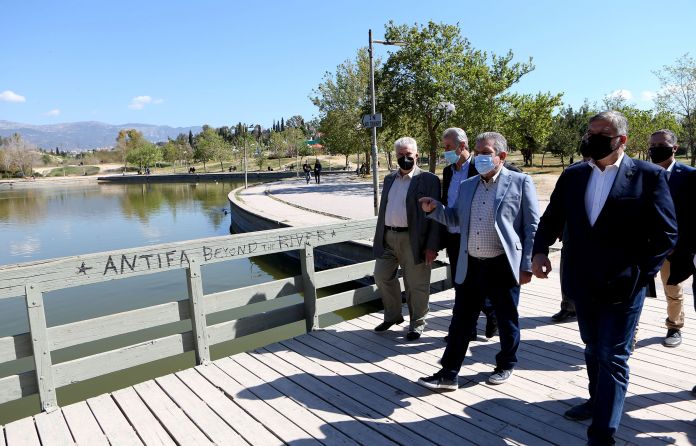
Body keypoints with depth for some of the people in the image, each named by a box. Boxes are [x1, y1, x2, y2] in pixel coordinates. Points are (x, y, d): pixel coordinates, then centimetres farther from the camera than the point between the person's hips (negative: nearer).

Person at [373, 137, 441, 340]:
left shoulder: (428, 180, -5)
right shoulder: (389, 179, 14)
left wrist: (432, 246, -16)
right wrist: (378, 238, 13)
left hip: (412, 240, -6)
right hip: (387, 238, 6)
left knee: (416, 285, 4)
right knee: (382, 277, 13)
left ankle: (417, 324, 23)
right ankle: (392, 315, 33)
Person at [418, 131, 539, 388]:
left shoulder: (520, 182, -3)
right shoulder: (467, 186, 12)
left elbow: (533, 227, -5)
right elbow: (456, 219, 19)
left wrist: (527, 266, -9)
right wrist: (434, 209, -1)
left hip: (503, 266, -4)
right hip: (470, 266, 4)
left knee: (507, 321, 14)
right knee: (460, 322, 9)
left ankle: (506, 365, 36)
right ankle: (449, 373, 19)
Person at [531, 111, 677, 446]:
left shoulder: (649, 175, -6)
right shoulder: (572, 175, 5)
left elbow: (666, 233, -7)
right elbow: (552, 218, 8)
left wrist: (641, 273, -14)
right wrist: (540, 249, -9)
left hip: (623, 285, -4)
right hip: (583, 283, 5)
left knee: (612, 356, 2)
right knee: (593, 349, 21)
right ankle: (597, 401, 43)